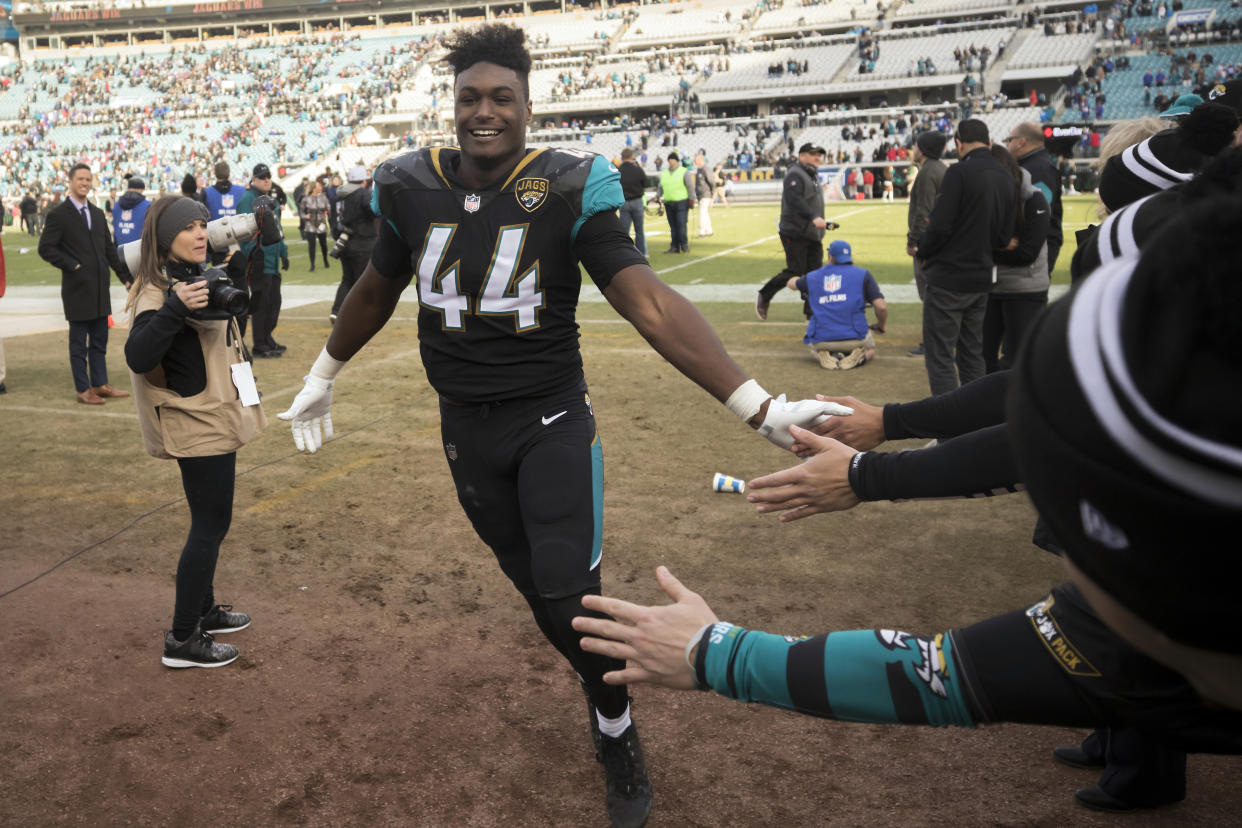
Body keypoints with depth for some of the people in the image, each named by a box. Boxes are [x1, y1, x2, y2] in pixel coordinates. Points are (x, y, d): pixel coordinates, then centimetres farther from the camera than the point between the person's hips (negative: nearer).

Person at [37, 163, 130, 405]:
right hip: (77, 289, -6)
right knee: (79, 342, 2)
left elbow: (109, 249, 17)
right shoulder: (58, 215, -6)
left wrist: (125, 276, 12)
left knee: (99, 340, 11)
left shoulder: (97, 214, 14)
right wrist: (73, 265, -14)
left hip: (100, 287, 6)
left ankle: (100, 385, 19)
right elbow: (45, 249, -9)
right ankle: (83, 390, 8)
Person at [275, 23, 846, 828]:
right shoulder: (413, 189, -5)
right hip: (466, 429, 4)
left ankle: (619, 734, 24)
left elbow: (651, 305, -25)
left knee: (571, 597, -5)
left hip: (553, 422, -3)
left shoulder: (569, 190, -16)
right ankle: (608, 694, 39)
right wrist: (322, 378, 25)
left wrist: (759, 405, -34)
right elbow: (377, 292, 13)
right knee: (537, 587, 14)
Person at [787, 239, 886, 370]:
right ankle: (856, 356, -3)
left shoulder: (813, 277, 9)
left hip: (821, 339, 1)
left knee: (816, 349, 37)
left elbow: (792, 284, 31)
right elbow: (881, 307, -8)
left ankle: (824, 355, 1)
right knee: (870, 350, 32)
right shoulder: (862, 275, 1)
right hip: (854, 338, -1)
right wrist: (881, 326, 12)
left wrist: (800, 279, 55)